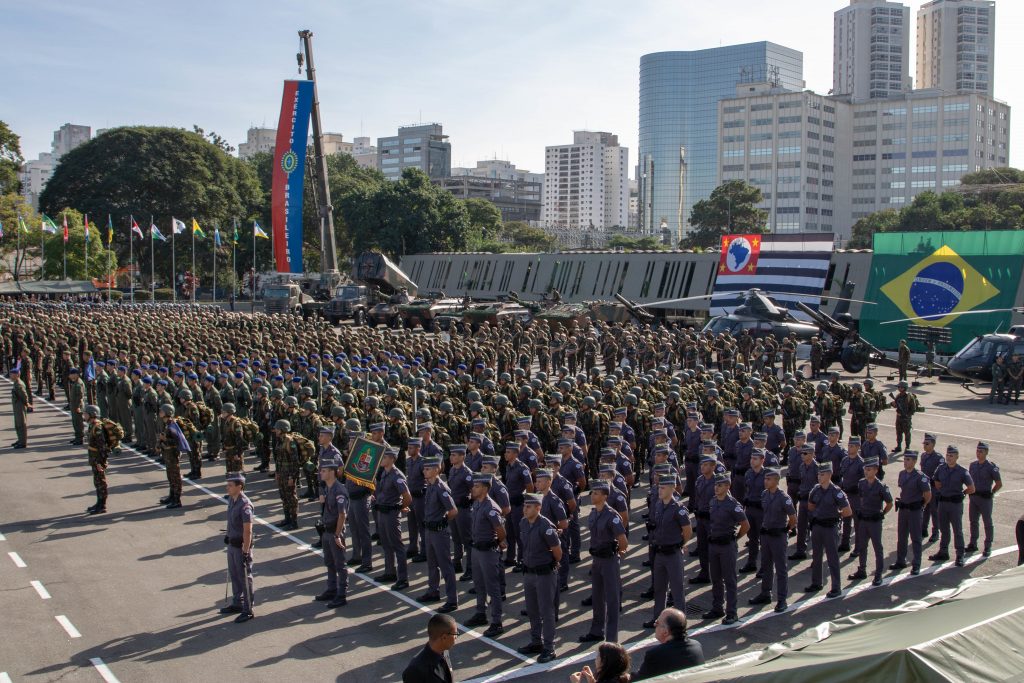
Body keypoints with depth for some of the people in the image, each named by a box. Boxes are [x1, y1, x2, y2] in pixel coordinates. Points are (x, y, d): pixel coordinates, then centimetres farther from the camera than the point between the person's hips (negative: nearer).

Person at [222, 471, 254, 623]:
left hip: (242, 546, -9)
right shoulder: (231, 499, 2)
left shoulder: (245, 505, -25)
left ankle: (247, 610, 12)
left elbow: (247, 531, -24)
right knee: (234, 575, 20)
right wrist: (228, 536, 23)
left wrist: (245, 552, -23)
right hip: (232, 543, 9)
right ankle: (237, 604, 36)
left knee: (244, 577, 2)